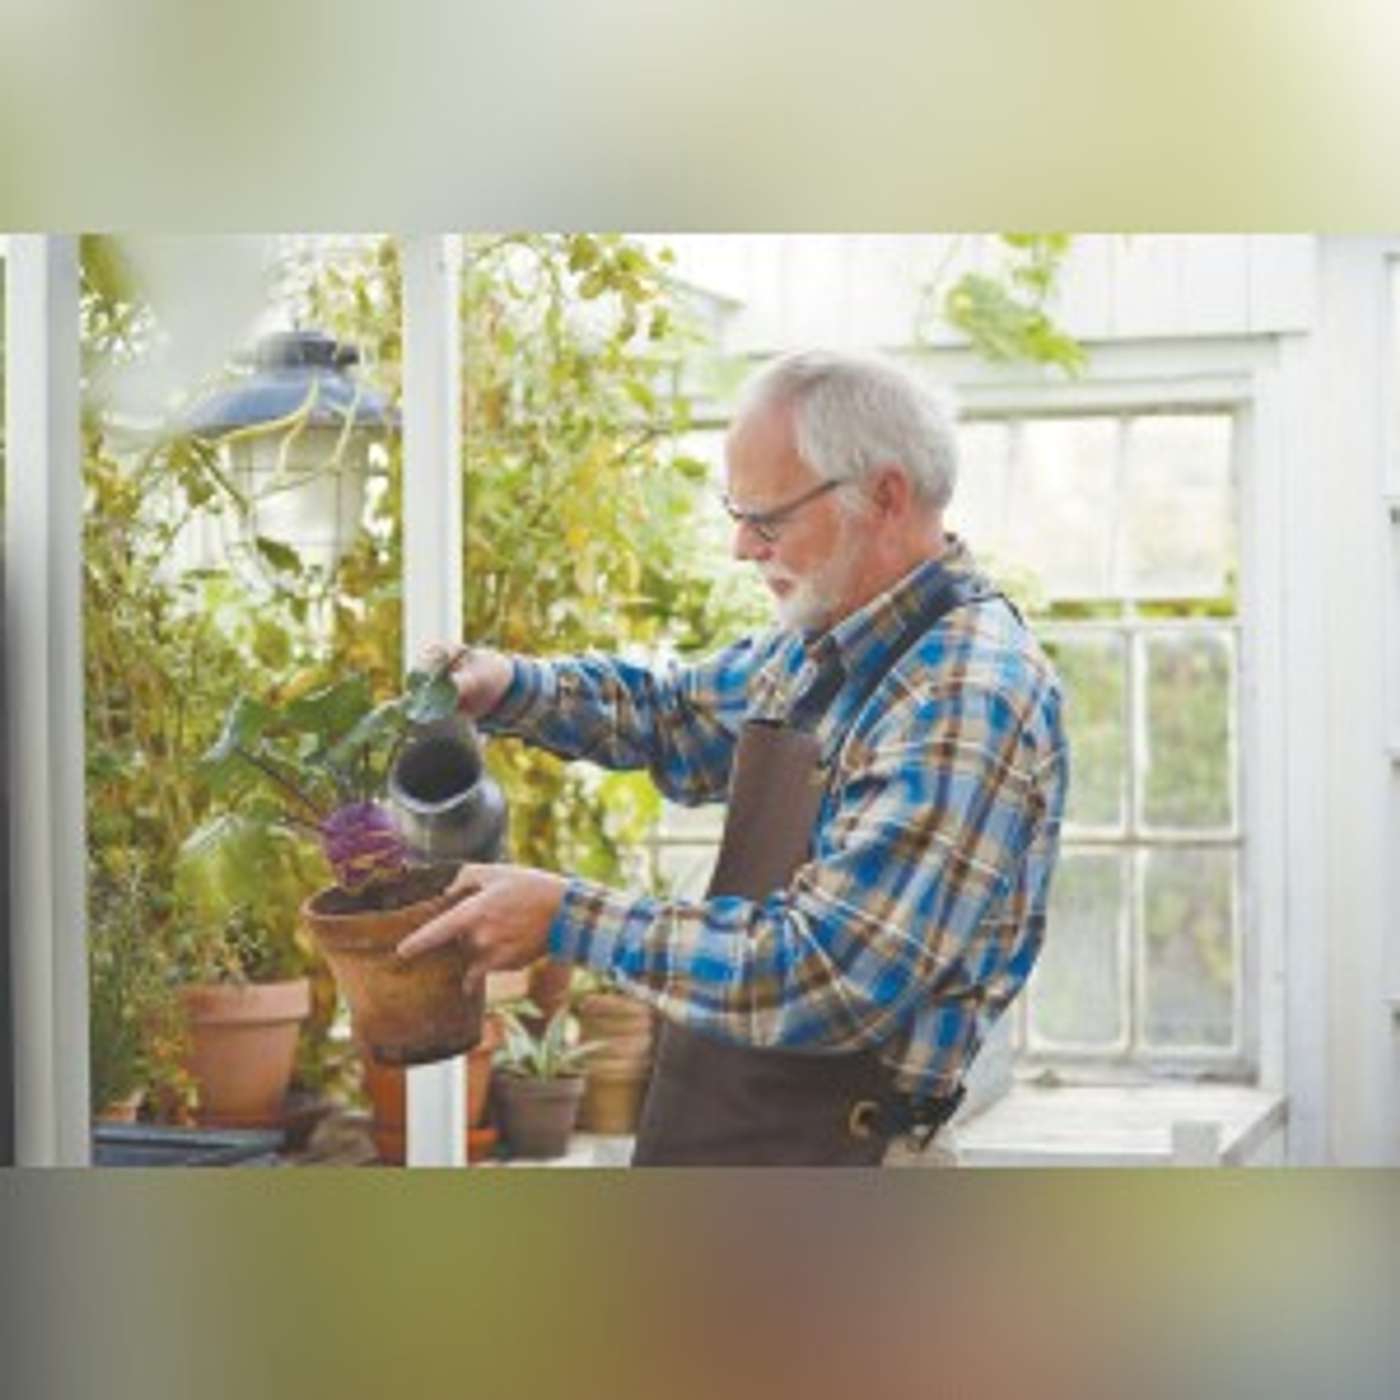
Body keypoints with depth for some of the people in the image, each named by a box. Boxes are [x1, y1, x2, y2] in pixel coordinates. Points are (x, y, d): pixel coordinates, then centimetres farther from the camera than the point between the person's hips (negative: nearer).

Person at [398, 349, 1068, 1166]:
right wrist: (512, 688, 5)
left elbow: (832, 976, -29)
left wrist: (568, 921, -23)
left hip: (823, 1153, -8)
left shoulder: (967, 700, -23)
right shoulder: (822, 646, 5)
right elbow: (680, 716, 24)